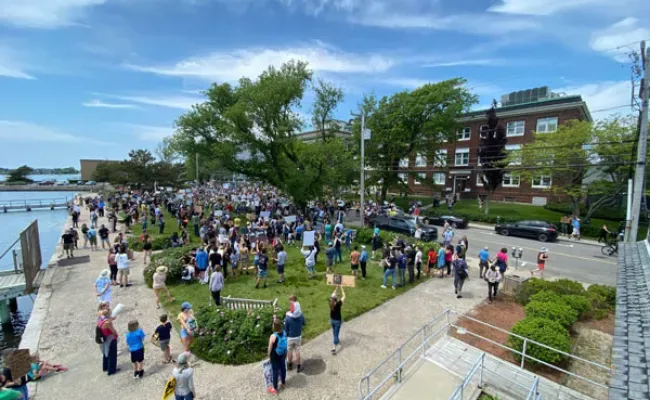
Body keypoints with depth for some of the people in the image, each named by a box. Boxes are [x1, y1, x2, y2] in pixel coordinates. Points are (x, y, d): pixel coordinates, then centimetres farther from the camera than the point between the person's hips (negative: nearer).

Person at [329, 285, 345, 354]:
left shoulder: (330, 302, -16)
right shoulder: (339, 303, -29)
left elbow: (333, 294, -1)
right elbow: (343, 296, -17)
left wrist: (337, 287, -1)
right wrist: (341, 287, -12)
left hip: (332, 319, 5)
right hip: (338, 320, -5)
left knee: (334, 331, 27)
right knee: (336, 333, 4)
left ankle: (336, 340, 51)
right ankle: (334, 348, 2)